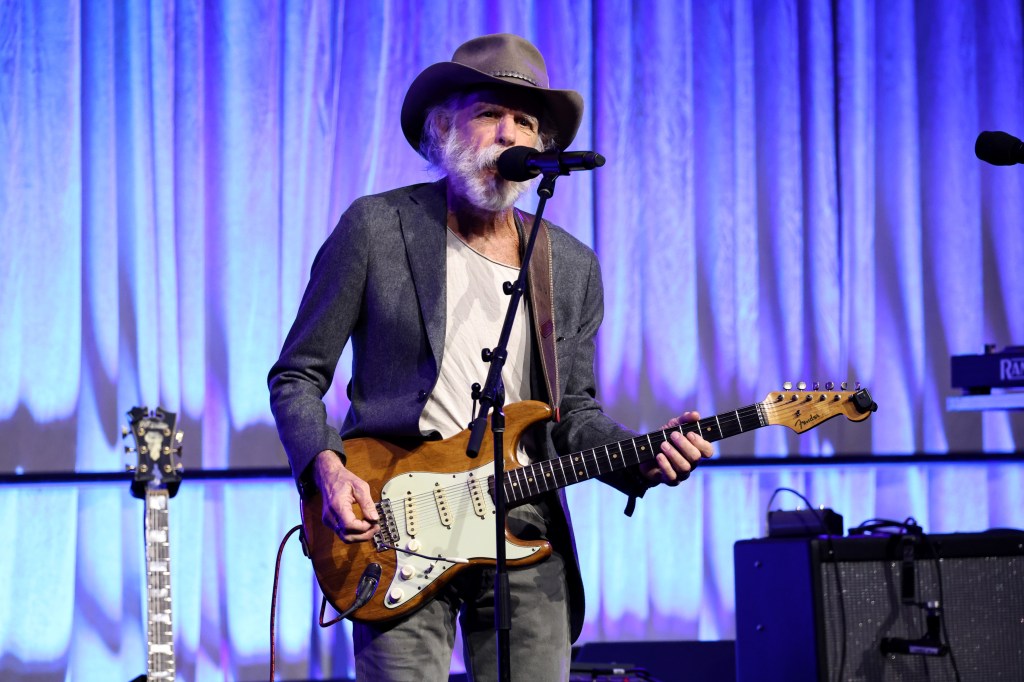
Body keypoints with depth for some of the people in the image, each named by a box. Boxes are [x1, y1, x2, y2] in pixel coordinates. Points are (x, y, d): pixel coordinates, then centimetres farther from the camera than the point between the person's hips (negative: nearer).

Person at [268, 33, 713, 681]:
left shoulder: (573, 266, 13)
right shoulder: (376, 228, 1)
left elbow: (574, 413, 16)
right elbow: (296, 376, 4)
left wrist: (645, 458, -4)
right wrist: (327, 468, -14)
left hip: (528, 536, 4)